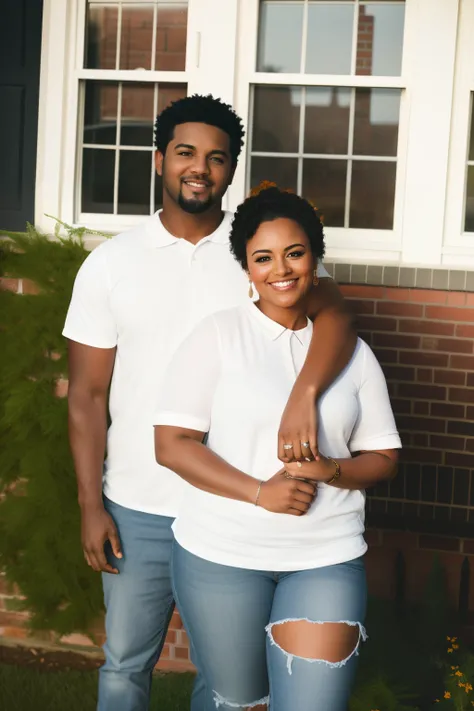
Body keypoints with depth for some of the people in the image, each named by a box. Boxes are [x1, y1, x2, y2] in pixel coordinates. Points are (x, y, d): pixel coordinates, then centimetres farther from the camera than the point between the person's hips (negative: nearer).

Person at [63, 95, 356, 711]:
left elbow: (334, 315, -17)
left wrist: (304, 395, -36)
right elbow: (87, 394, 2)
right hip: (138, 509, 0)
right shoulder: (111, 263, 0)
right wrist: (91, 504, -3)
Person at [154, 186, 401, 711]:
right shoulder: (217, 336, -2)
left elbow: (383, 458, 9)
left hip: (327, 560, 2)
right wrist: (259, 492, -19)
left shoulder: (352, 352, 7)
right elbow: (171, 444, -8)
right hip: (221, 555, -1)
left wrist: (329, 470, -12)